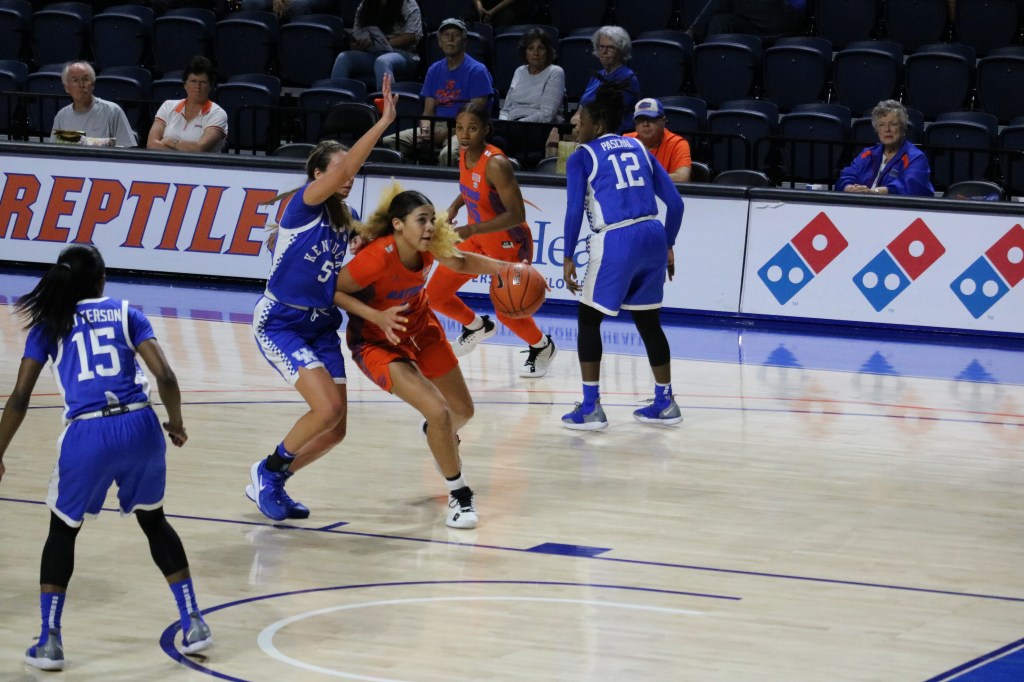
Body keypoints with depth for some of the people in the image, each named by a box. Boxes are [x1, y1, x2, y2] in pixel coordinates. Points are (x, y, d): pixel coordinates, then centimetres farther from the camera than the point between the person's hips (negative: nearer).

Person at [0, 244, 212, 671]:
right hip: (138, 426, 1)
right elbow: (164, 376, 1)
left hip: (87, 434, -1)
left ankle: (49, 641, 13)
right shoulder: (126, 314, 12)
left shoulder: (48, 325, 11)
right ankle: (193, 623, 23)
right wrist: (176, 425, 17)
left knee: (62, 532, 20)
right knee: (154, 521, 25)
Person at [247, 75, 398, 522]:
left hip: (321, 325, 8)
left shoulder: (342, 218, 8)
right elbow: (345, 168, -29)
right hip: (280, 322, -8)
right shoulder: (304, 205, -13)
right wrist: (384, 121, -33)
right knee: (327, 408, -22)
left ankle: (271, 484, 22)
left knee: (335, 428, 1)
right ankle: (267, 472, 1)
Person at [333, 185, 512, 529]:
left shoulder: (431, 245, -19)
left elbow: (461, 262, 3)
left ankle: (439, 437, 57)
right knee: (439, 412, -22)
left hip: (420, 327, 7)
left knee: (463, 411, 19)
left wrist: (506, 269, -14)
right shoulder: (378, 257, -36)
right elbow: (333, 291, -24)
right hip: (376, 341, -7)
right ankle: (459, 495, -1)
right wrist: (378, 317, -36)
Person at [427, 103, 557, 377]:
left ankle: (542, 348, 28)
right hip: (477, 239, 8)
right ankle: (477, 327, 35)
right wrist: (454, 207, -3)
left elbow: (516, 215, -32)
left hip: (509, 245, -8)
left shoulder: (496, 164, -31)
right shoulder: (464, 154, -7)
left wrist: (471, 230, -39)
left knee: (507, 312, -4)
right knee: (434, 296, 6)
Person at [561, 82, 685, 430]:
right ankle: (665, 403, 25)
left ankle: (591, 408, 6)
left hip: (615, 241, -5)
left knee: (589, 320, 9)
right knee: (649, 322, 19)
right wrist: (667, 246, 20)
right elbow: (674, 202, 13)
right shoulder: (638, 149, 17)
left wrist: (569, 258, -2)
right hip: (652, 235, 6)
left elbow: (575, 210, -8)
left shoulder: (582, 157, 3)